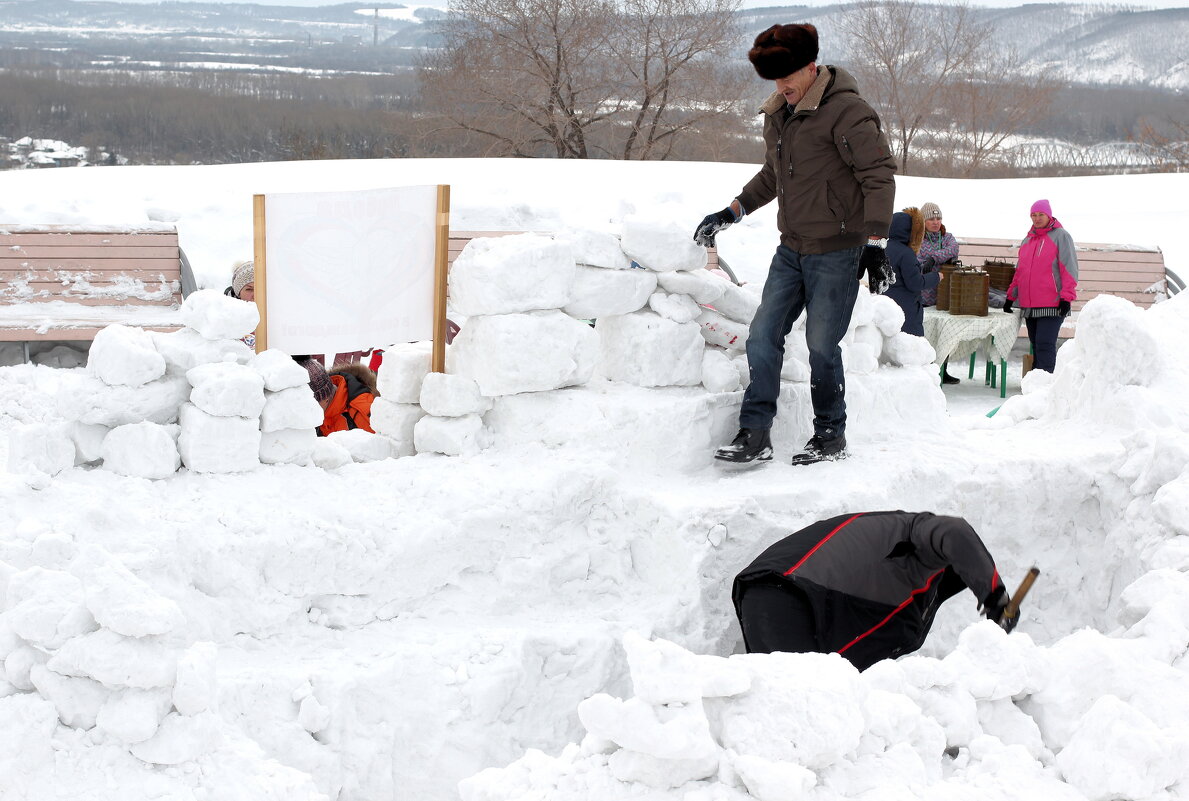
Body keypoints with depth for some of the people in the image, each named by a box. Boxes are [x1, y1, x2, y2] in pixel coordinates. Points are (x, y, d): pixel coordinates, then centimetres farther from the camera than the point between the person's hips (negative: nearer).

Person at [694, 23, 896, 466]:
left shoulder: (846, 111, -14)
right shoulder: (777, 115, 12)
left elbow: (879, 175, -14)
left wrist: (874, 241, -19)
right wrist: (731, 212, 23)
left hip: (836, 252, -8)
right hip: (791, 248, 8)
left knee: (821, 345, -3)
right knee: (762, 337, 2)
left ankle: (831, 436, 14)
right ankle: (755, 435, 6)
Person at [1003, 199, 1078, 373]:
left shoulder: (1060, 236, -2)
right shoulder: (1027, 240, 18)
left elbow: (1069, 267, -8)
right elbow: (1019, 271, 25)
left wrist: (1066, 297, -15)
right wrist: (1011, 297, 20)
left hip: (1051, 305, -7)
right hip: (1029, 305, 7)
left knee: (1045, 345, -13)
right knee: (1035, 344, 9)